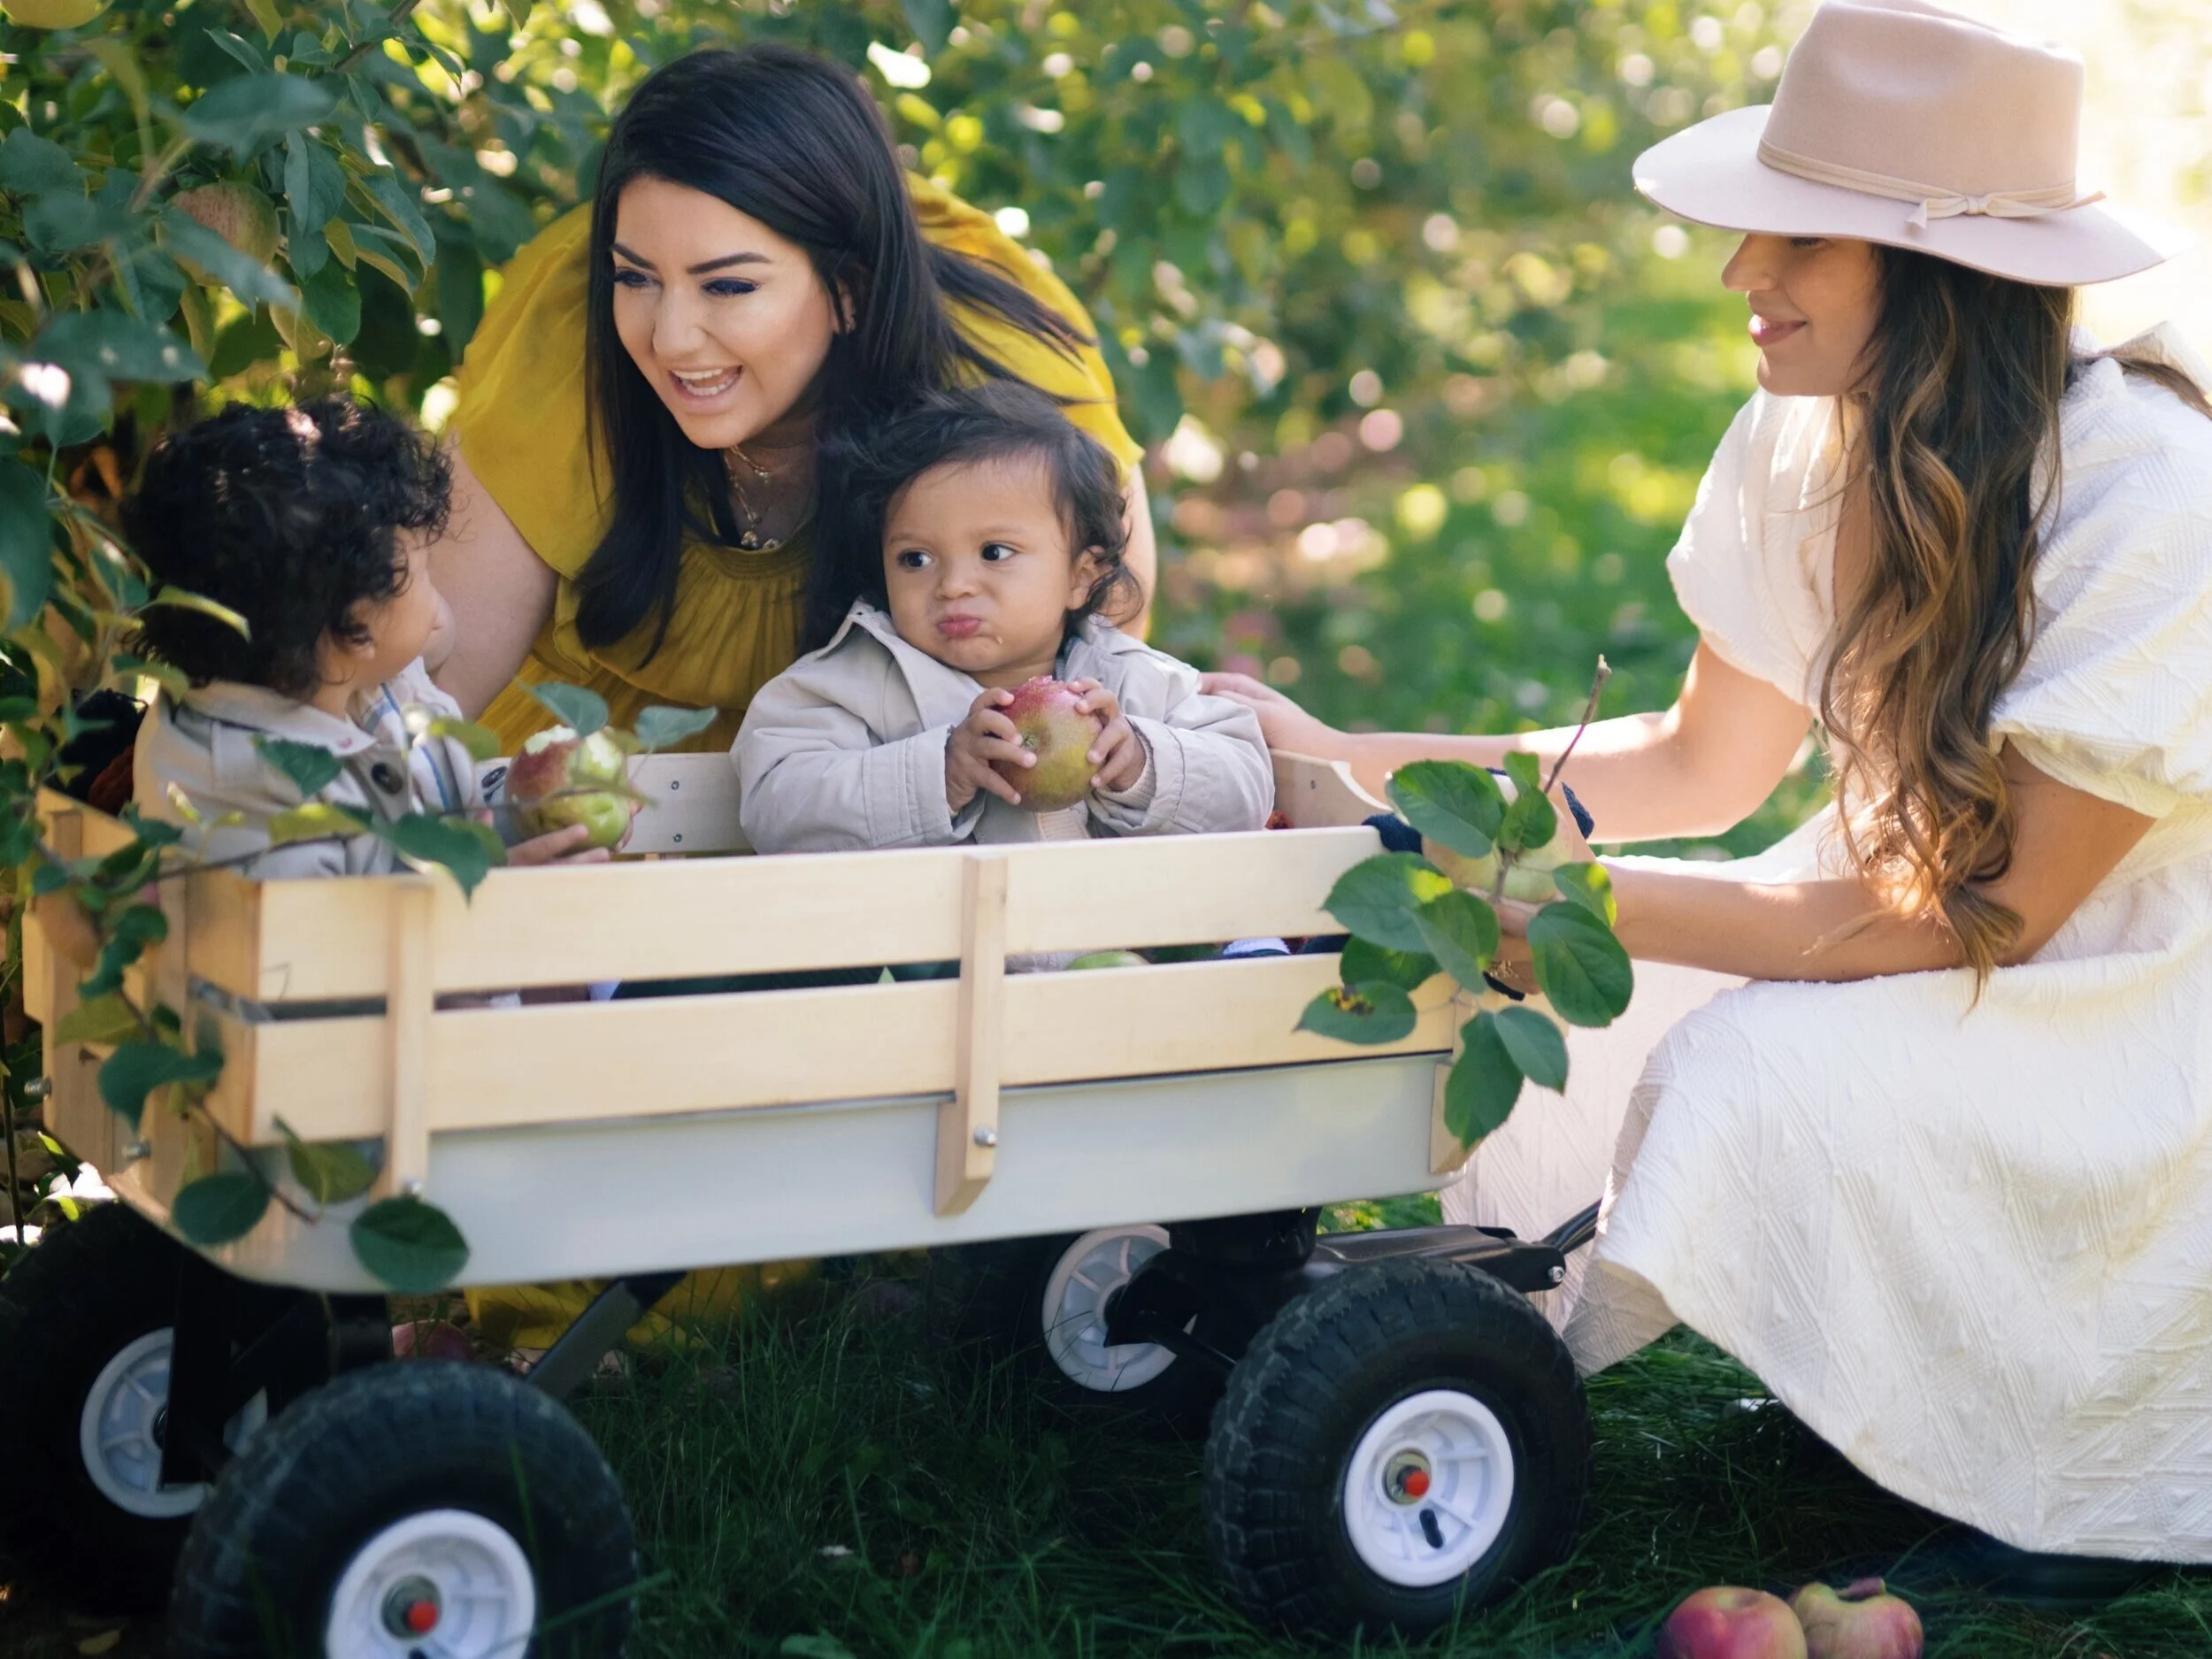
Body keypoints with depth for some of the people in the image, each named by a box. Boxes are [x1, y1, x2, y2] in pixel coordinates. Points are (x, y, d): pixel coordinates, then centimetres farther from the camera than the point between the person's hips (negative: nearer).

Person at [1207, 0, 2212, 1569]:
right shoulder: (1802, 442, -6)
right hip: (1949, 903, 7)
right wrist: (1344, 763, -3)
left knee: (1764, 1074, -27)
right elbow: (1706, 764, 5)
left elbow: (1988, 917, -27)